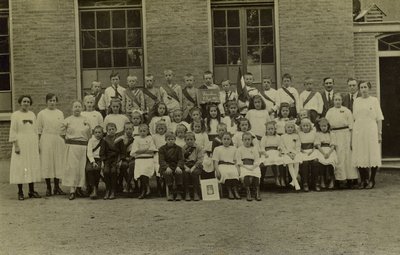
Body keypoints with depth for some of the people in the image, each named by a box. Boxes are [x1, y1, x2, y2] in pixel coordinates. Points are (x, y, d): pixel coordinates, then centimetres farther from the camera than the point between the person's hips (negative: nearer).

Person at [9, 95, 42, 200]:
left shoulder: (32, 114, 12)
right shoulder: (15, 115, 0)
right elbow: (13, 131, -4)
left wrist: (38, 144, 8)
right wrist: (16, 145, -12)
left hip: (32, 144, 4)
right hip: (21, 143, -4)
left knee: (33, 166, 4)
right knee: (20, 166, -3)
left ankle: (31, 191, 12)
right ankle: (20, 192, 2)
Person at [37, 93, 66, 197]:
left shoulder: (60, 113, 11)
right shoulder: (42, 114, 3)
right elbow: (39, 130, 2)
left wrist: (64, 141, 8)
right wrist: (38, 143, -4)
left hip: (58, 140, 3)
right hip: (46, 140, -3)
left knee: (58, 163, 4)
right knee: (47, 163, -1)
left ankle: (57, 187, 12)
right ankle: (48, 187, 7)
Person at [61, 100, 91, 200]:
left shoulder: (86, 120, 12)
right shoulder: (67, 120, 4)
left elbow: (90, 134, 17)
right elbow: (62, 133, 9)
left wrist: (88, 143, 10)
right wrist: (68, 140, 8)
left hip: (84, 146, 3)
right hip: (72, 146, -3)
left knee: (82, 167, 4)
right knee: (71, 167, -8)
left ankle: (79, 188, 18)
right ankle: (72, 190, -8)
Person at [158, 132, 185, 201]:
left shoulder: (178, 148, 10)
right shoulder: (162, 149, 7)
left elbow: (181, 159, 0)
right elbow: (161, 160, -5)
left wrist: (178, 167, -23)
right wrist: (167, 167, -26)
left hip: (176, 166, 1)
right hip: (166, 167, -1)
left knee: (179, 172, -34)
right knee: (168, 173, -36)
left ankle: (178, 193, -21)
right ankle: (170, 193, -20)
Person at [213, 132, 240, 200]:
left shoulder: (233, 149, 23)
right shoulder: (217, 149, 14)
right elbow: (215, 162, 6)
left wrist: (237, 168, 1)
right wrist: (217, 171, -10)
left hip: (232, 166, 2)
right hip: (222, 165, -2)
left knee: (235, 173, -35)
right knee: (225, 173, -37)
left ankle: (235, 191, -38)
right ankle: (229, 192, -37)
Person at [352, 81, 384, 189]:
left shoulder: (374, 100, 4)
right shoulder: (356, 101, 10)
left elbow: (379, 118, 3)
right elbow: (354, 118, 12)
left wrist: (379, 133, -4)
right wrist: (352, 133, 5)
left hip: (371, 129, -2)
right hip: (358, 130, 2)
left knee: (373, 155, -2)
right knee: (359, 155, 2)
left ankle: (372, 180, 7)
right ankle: (363, 179, 13)